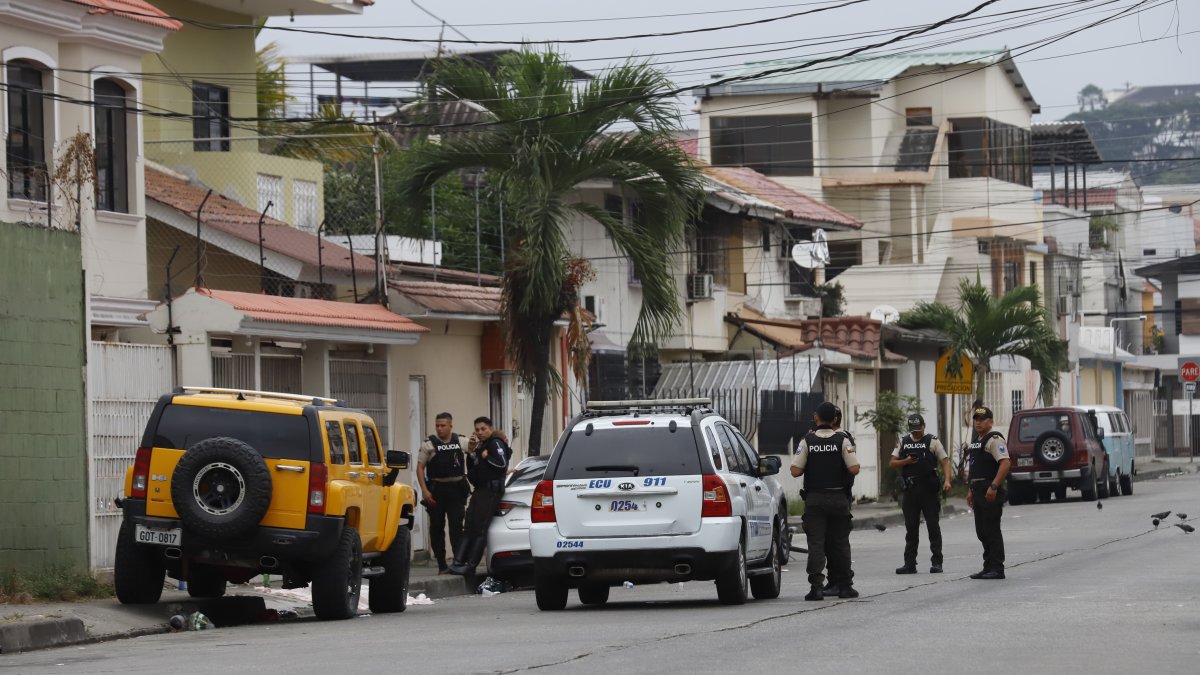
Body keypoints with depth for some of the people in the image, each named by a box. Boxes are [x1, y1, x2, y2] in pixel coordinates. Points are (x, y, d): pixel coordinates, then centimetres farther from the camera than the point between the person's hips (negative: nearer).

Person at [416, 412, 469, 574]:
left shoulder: (460, 442, 8)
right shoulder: (429, 444, 1)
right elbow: (420, 468, -2)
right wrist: (425, 490, -12)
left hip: (456, 489, 1)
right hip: (436, 490, -1)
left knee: (456, 527, -8)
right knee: (436, 528, 4)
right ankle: (441, 565, 10)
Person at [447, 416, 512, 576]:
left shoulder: (496, 443, -8)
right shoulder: (482, 445, 21)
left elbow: (502, 463, -22)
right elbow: (473, 468, 23)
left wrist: (485, 456, -11)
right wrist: (471, 452, 9)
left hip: (491, 489, -10)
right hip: (480, 489, 10)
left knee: (479, 528, -10)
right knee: (470, 527, 2)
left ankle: (471, 565, -11)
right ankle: (458, 562, -4)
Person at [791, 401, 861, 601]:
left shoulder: (807, 441, -4)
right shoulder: (842, 440, -4)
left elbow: (796, 471, -9)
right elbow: (854, 469, -10)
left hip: (814, 499, -1)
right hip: (838, 498, 1)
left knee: (816, 543, -1)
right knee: (840, 542, 11)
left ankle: (816, 586, -11)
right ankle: (845, 586, 14)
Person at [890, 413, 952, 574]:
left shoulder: (932, 441, 2)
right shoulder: (903, 442, 13)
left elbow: (945, 461, -3)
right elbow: (893, 463, 13)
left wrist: (947, 480, -18)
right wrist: (906, 461, -8)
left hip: (929, 490, -4)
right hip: (910, 490, 4)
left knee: (933, 526, -2)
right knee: (911, 529, 7)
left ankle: (936, 562, 1)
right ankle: (910, 563, 11)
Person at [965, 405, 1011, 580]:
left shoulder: (994, 439, -11)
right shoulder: (976, 442, 21)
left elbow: (1005, 463, -22)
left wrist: (994, 487, -26)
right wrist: (971, 490, 22)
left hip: (990, 493, -10)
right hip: (979, 491, 10)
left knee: (991, 530, -9)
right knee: (982, 531, 11)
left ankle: (997, 569, -7)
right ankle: (989, 567, 17)